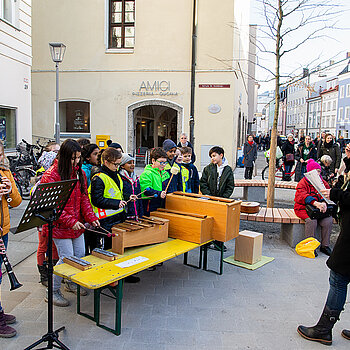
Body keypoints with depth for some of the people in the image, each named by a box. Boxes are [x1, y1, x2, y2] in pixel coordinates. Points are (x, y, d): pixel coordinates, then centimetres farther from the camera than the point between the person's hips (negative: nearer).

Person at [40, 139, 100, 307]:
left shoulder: (79, 172, 5)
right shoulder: (51, 175, -15)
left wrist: (91, 217, -5)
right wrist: (70, 222, -23)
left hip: (77, 224, 7)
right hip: (59, 226, -7)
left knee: (80, 255, 14)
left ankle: (71, 283, 38)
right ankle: (53, 292, 15)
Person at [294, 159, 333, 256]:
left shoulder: (323, 182, 14)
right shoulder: (303, 182, -1)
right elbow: (302, 196, -18)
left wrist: (324, 203, -25)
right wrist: (315, 203, -35)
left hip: (319, 208, 4)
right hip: (303, 208, -4)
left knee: (329, 220, -22)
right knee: (311, 220, -32)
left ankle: (325, 245, -9)